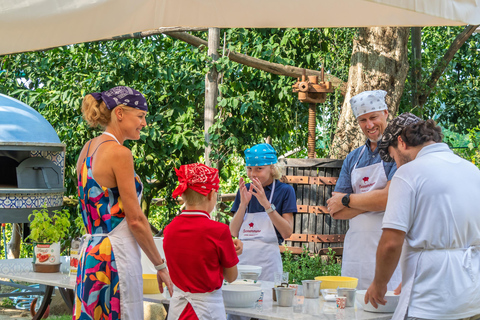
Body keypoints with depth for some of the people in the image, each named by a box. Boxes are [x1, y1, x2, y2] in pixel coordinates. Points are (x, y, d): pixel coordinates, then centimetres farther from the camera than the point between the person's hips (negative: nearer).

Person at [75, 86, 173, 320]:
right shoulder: (119, 153, -12)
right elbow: (135, 220, -12)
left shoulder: (87, 149, 12)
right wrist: (160, 265, -3)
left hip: (89, 254, 9)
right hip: (115, 256, -9)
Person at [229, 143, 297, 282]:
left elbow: (287, 233, -9)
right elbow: (233, 232, 5)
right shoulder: (245, 190, 9)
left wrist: (266, 204, -15)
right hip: (242, 257, 3)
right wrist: (243, 203, -8)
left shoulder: (285, 190, 0)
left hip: (268, 259, -3)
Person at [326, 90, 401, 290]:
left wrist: (346, 200, -3)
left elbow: (389, 198, -16)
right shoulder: (353, 159, 16)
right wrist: (371, 202, -8)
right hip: (354, 249, 6)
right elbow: (335, 211, 9)